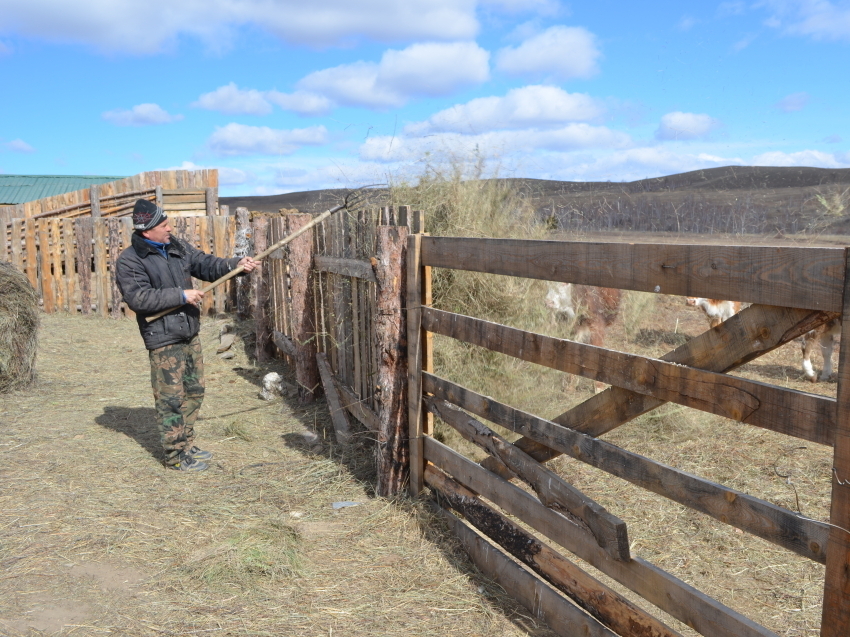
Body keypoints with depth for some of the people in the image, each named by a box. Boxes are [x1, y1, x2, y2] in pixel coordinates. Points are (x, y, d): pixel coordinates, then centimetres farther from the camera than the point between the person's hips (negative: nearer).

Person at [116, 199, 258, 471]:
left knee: (194, 392, 16)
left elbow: (205, 264, 10)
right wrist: (181, 296, -22)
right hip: (163, 339, -8)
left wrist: (236, 264, -6)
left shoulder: (177, 246, 8)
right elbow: (138, 298, -22)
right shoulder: (129, 262, -13)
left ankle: (187, 445, 30)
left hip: (189, 334, 8)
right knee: (171, 398, -1)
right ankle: (176, 455, 13)